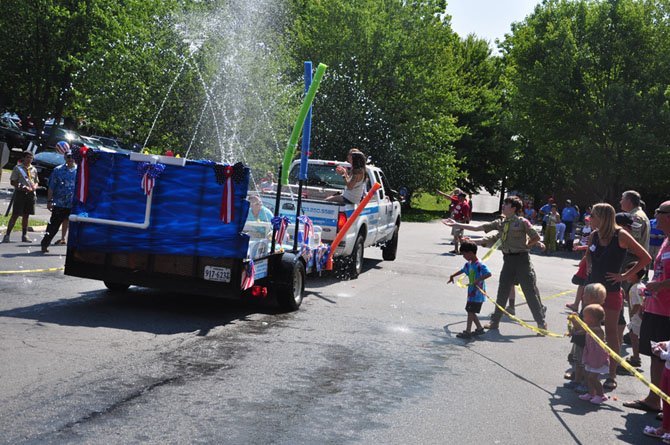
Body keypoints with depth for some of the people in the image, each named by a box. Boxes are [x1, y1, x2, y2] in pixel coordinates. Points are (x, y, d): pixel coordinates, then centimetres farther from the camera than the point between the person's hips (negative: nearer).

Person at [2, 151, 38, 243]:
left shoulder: (34, 169, 14)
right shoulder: (17, 168, -2)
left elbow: (36, 182, 21)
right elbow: (12, 182, -6)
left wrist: (34, 187, -2)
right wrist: (22, 187, -19)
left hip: (30, 194, 5)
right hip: (20, 193, -5)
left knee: (26, 215, 11)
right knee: (15, 215, -7)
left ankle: (24, 236, 18)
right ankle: (7, 235, -4)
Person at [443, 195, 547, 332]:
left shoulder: (522, 222, -8)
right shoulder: (500, 223, 8)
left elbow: (536, 237, -3)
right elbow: (478, 228, 10)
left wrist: (525, 246, -4)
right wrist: (456, 224, 9)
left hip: (522, 259, -6)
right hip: (508, 259, 6)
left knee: (531, 292, -3)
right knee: (502, 291, 11)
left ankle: (541, 323, 5)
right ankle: (495, 322, 20)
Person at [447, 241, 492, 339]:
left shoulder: (480, 265, -20)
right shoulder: (468, 264, 8)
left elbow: (489, 274, -31)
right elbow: (462, 270, 28)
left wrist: (478, 280, -37)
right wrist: (452, 276, 29)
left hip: (477, 293, -9)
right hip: (471, 293, 9)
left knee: (470, 311, -6)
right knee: (470, 311, 15)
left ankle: (467, 332, -1)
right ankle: (479, 328, 26)